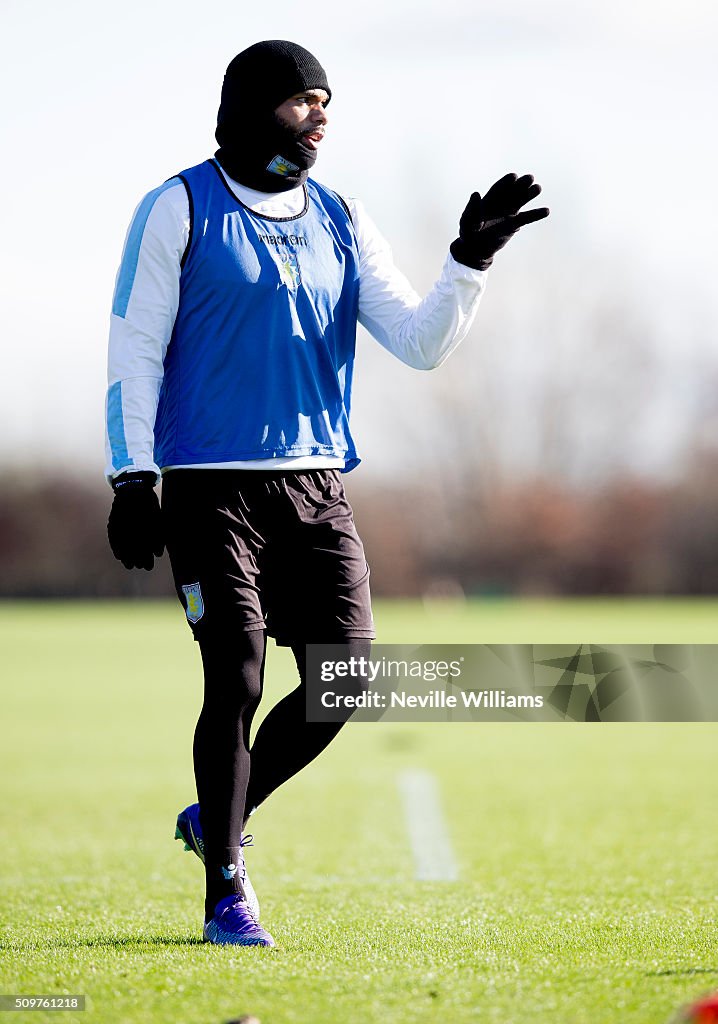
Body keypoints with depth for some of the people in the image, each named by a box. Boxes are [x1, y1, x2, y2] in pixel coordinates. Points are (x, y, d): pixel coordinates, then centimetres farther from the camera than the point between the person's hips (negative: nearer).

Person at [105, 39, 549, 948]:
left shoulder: (340, 222, 12)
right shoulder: (180, 209, -1)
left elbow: (420, 344, 7)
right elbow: (135, 348, -2)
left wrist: (471, 261, -7)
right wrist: (132, 477, -9)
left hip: (317, 482, 5)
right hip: (213, 486, -5)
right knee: (235, 683, -9)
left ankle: (217, 819, 22)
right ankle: (226, 892, 4)